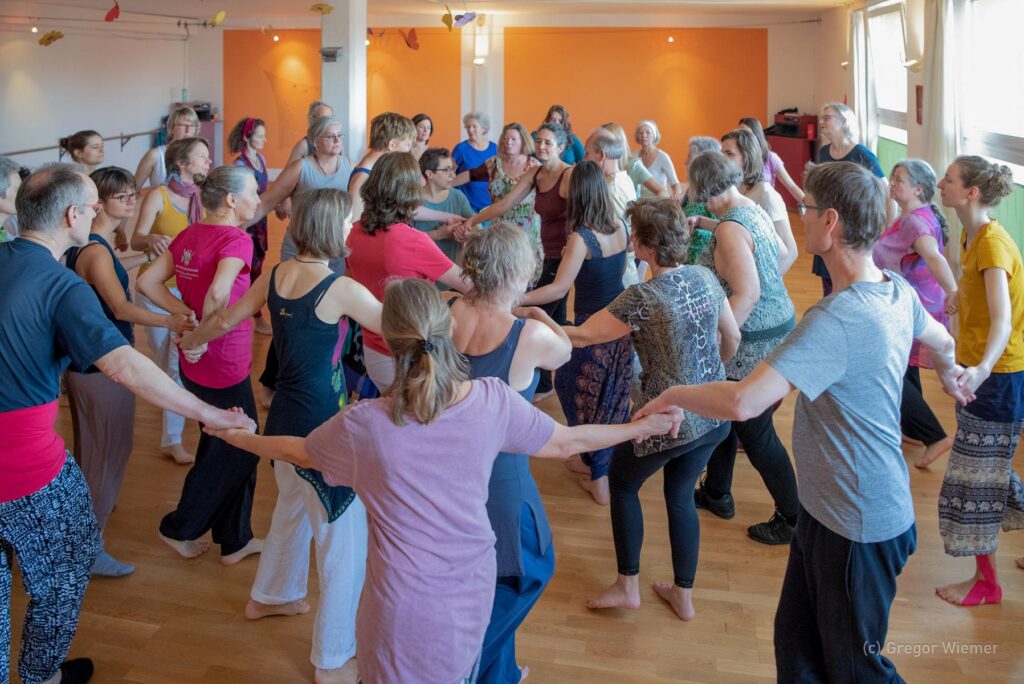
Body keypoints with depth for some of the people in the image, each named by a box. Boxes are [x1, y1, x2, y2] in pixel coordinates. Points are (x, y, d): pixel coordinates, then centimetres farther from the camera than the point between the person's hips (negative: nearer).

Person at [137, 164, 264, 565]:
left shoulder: (188, 235, 6)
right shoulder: (235, 239, -18)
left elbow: (147, 283, 4)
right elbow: (218, 293, -34)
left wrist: (187, 315, -2)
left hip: (194, 365, 9)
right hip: (224, 367, -9)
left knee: (233, 447, 20)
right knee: (238, 450, 10)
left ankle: (236, 540, 31)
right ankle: (180, 529, 21)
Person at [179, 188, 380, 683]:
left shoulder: (276, 276, 0)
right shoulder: (341, 290, -22)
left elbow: (224, 320, 14)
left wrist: (190, 341, 33)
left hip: (284, 417, 9)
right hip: (321, 426, -8)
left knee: (293, 507, 32)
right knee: (344, 534, 4)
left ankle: (271, 596, 54)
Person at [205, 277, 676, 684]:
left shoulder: (364, 425, -20)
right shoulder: (494, 400, -15)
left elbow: (297, 452, 2)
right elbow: (566, 443, 1)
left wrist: (237, 437, 22)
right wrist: (641, 426, 17)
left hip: (407, 608, -2)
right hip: (473, 593, 3)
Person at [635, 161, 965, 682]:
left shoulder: (837, 319, -31)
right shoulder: (897, 289, -1)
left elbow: (742, 402, -39)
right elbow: (942, 341, 21)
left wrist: (672, 395, -18)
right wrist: (948, 374, 46)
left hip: (856, 527, -9)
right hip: (828, 507, 9)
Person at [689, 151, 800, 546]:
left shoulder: (730, 227, -23)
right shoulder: (752, 208, 5)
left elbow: (747, 294, -29)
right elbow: (779, 252, 21)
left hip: (755, 342, -10)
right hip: (777, 325, 10)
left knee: (756, 434, 3)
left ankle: (791, 520, 17)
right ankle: (716, 493, 39)